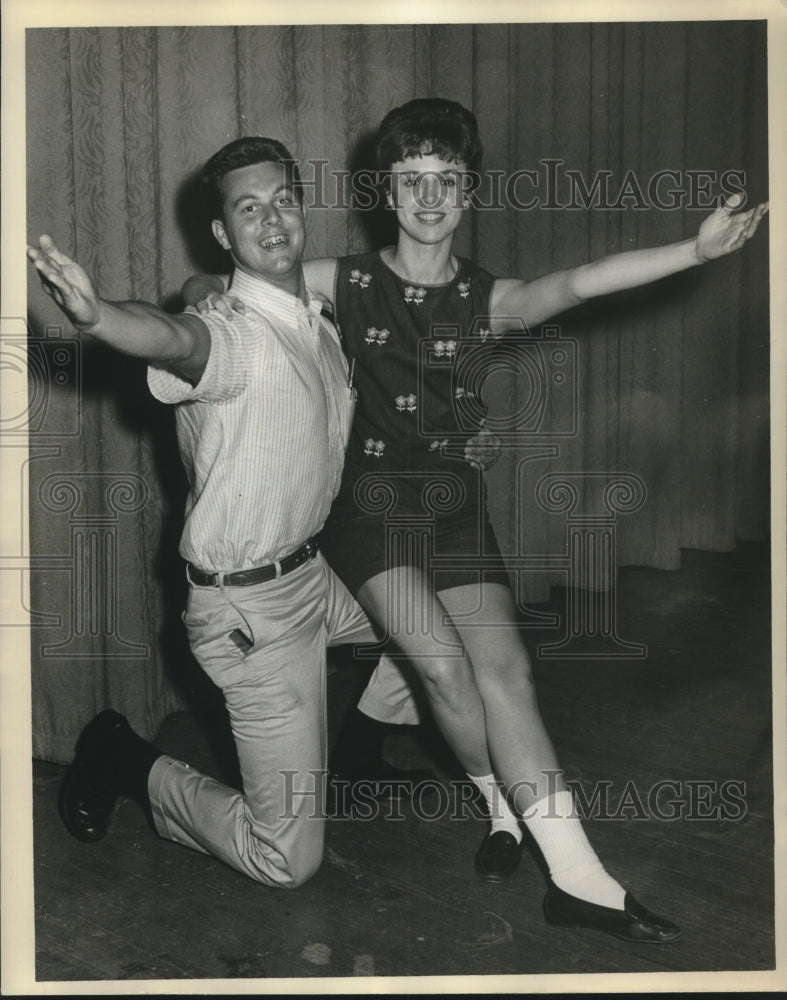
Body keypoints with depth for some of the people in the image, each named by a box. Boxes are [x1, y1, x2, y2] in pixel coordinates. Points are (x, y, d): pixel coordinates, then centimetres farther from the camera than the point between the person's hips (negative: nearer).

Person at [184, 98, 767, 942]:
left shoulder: (488, 299, 1)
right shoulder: (342, 282, 0)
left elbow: (580, 283, -17)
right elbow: (224, 291, 6)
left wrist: (694, 251, -34)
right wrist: (212, 293, -20)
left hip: (452, 499, 2)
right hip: (367, 498, -2)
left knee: (504, 665, -11)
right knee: (443, 660, -18)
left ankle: (577, 875, -7)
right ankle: (508, 805, 11)